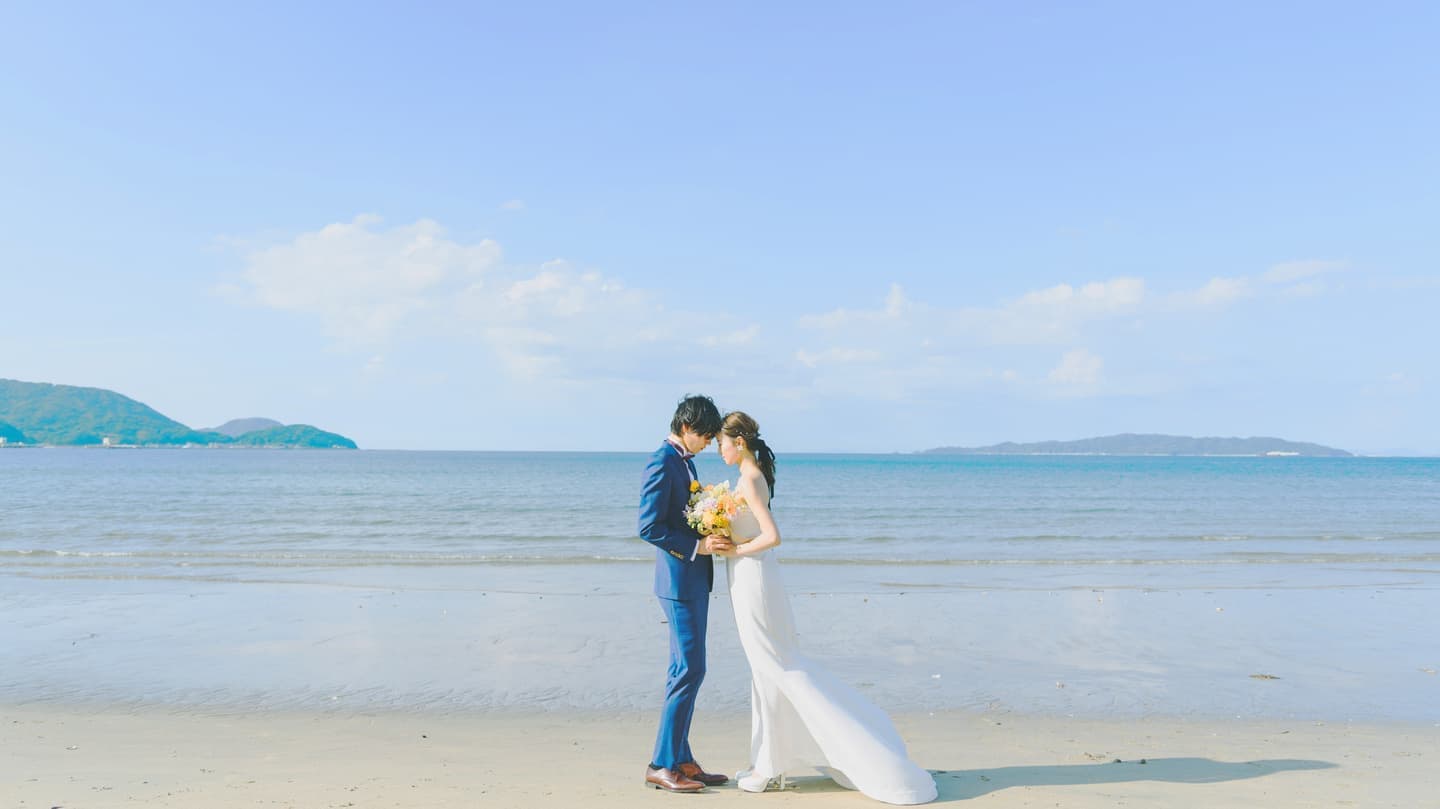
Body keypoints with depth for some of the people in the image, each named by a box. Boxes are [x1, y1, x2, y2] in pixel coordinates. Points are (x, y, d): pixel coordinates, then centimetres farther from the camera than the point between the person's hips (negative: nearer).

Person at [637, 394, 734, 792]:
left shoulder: (685, 462, 15)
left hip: (694, 581, 10)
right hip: (680, 581, -10)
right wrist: (697, 546, -21)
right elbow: (649, 528, -20)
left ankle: (680, 759, 19)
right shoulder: (662, 464, -15)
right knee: (690, 671, -7)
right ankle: (661, 764, 2)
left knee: (685, 671, 12)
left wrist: (713, 536, 8)